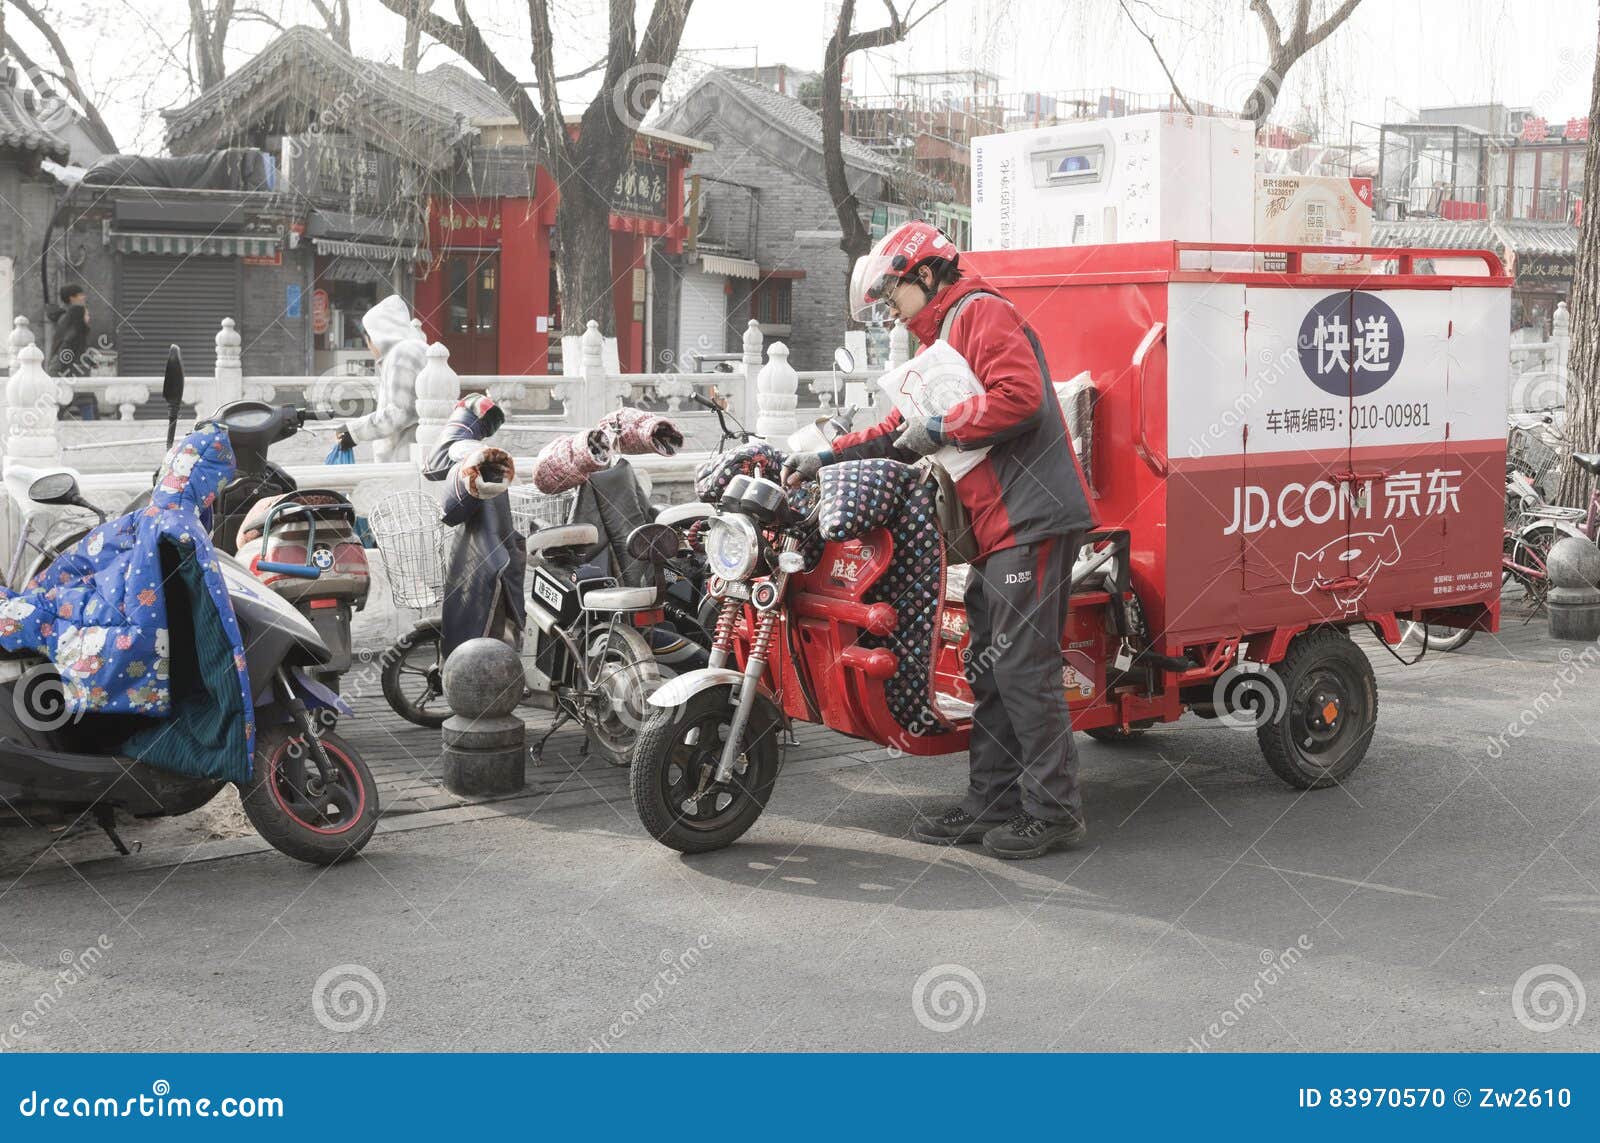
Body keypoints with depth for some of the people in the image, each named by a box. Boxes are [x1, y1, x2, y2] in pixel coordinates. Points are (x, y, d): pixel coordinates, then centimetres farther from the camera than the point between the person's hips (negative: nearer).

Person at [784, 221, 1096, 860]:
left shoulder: (980, 312, -5)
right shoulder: (941, 339, 27)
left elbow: (1019, 396, -20)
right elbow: (905, 428, 30)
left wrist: (939, 430, -12)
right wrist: (827, 457, 21)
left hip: (1029, 519, -11)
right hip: (996, 527, 11)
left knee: (1022, 666, -10)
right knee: (988, 668, 12)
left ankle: (1055, 812, -3)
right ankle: (991, 804, 18)